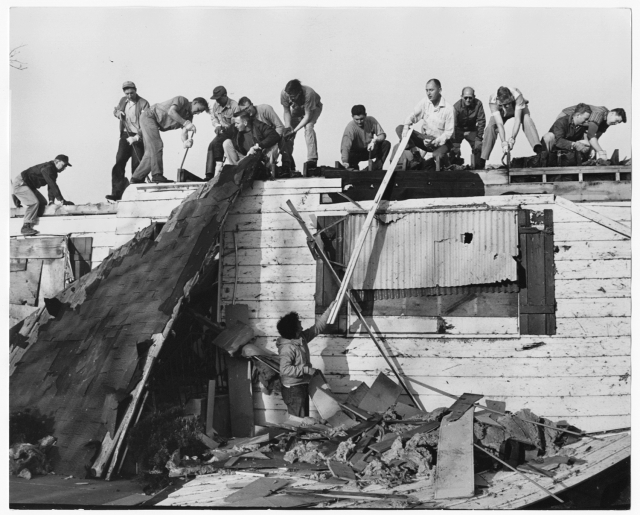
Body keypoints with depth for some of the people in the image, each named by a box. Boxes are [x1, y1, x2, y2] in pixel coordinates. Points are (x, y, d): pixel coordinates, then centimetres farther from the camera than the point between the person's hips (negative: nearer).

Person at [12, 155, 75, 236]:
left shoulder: (53, 171, 7)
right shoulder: (47, 168, -25)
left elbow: (51, 186, 6)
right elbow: (53, 186, -32)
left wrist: (51, 201, -9)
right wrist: (62, 201, -34)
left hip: (29, 185, 11)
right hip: (19, 183, -11)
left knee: (42, 203, 8)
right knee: (34, 202, -24)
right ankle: (26, 227, -24)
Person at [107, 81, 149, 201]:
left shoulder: (143, 103, -9)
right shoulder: (123, 100, 9)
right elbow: (115, 110, 29)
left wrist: (137, 137, -27)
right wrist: (118, 113, 4)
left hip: (138, 138, -5)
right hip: (125, 135, 5)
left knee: (137, 166, -4)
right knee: (119, 163, -7)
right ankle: (116, 193, -10)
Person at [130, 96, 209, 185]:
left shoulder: (189, 116, 5)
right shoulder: (182, 100, -16)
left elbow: (184, 132, -8)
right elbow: (171, 112, -34)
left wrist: (186, 141, -31)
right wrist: (186, 123, -39)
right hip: (148, 116, -9)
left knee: (150, 152, 5)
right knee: (156, 145, -19)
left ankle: (136, 178, 8)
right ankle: (157, 175, -23)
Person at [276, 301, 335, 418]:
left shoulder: (302, 338, 4)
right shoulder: (287, 348, -23)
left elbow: (317, 328, 14)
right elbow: (285, 369, -31)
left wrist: (329, 309, 12)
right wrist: (306, 369, -28)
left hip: (302, 387, 9)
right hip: (293, 390, -9)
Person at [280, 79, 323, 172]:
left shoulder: (308, 94, -42)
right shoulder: (284, 93, -31)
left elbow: (308, 116, -34)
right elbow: (287, 112, -17)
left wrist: (294, 130, -39)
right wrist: (288, 126, -32)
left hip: (313, 108, -4)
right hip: (296, 109, 4)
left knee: (308, 127, -30)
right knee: (287, 131, -12)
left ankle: (312, 160, -33)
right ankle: (287, 160, 0)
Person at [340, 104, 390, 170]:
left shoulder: (371, 121, -14)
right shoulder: (350, 127, -26)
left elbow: (382, 135, -10)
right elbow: (345, 146, -38)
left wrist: (374, 141, -34)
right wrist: (345, 161, -56)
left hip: (370, 150, 4)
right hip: (356, 153, -4)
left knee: (386, 144, -20)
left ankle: (376, 168, -15)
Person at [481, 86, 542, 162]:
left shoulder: (517, 95, -42)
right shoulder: (493, 101, -38)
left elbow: (517, 119, -44)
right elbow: (499, 123, -42)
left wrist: (512, 138, -54)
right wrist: (504, 142, -51)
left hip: (519, 110, -1)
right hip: (501, 112, 1)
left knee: (526, 120, -33)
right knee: (491, 127, -24)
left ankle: (538, 148, -48)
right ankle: (482, 159, -17)